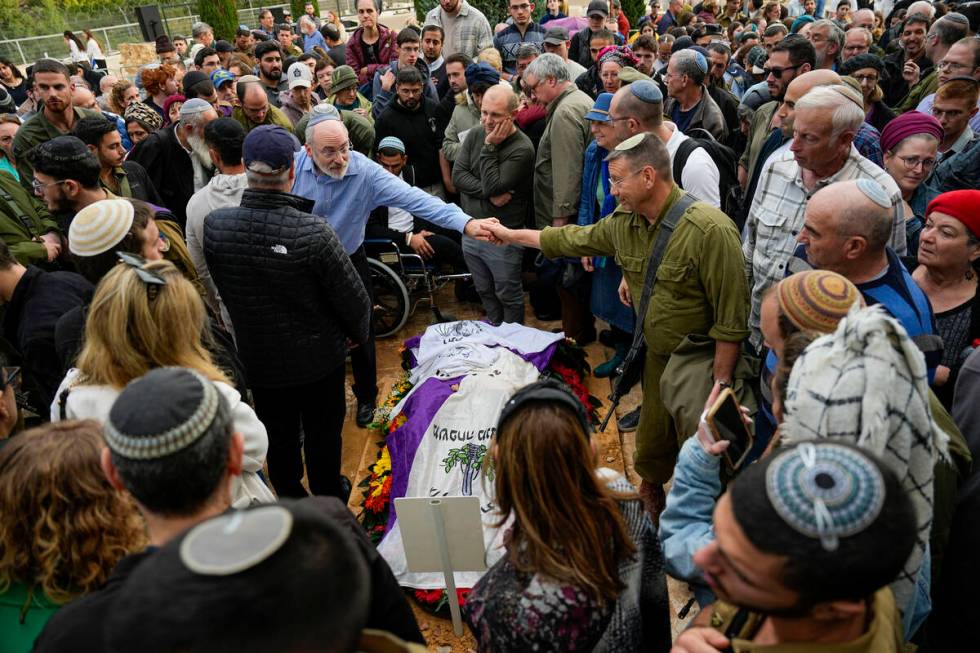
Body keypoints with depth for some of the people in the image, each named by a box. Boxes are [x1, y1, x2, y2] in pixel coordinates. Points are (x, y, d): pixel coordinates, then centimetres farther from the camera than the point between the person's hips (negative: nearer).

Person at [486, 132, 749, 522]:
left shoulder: (710, 230, -27)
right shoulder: (624, 222, -5)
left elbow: (731, 318, -24)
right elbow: (573, 240, 13)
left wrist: (720, 384, -22)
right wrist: (511, 235, 17)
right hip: (657, 355, 6)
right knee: (652, 439, 23)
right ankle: (650, 491, 51)